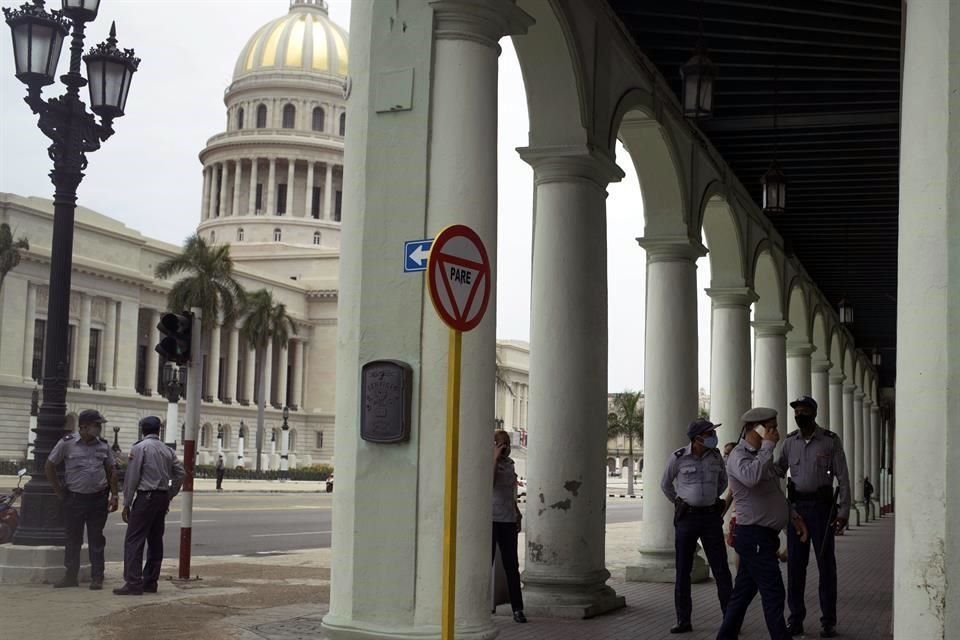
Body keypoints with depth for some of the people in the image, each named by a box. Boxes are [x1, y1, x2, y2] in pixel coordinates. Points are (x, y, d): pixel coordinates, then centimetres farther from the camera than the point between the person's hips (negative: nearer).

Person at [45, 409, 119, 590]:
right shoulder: (67, 443, -6)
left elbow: (111, 471, 11)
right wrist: (59, 491, 0)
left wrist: (114, 495, 4)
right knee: (73, 539, 7)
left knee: (97, 540, 5)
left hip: (98, 499, 2)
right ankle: (71, 576, 18)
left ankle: (97, 578, 11)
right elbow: (49, 466, 1)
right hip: (75, 498, -2)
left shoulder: (104, 445, 5)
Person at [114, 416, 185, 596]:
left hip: (146, 497, -6)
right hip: (162, 497, 6)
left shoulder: (139, 448, -6)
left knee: (134, 540, -6)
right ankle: (150, 582, 15)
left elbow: (132, 478, -9)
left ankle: (133, 582, -12)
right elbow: (180, 473, 10)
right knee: (155, 540, 12)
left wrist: (126, 504, -5)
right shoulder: (167, 450, 11)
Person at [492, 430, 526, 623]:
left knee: (512, 565, 3)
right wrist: (495, 458, -19)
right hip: (489, 519, -5)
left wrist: (517, 513, 21)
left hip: (508, 520, 5)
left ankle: (517, 609, 4)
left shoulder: (509, 464, 14)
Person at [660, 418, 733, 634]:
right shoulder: (678, 457, -8)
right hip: (686, 518, -2)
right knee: (683, 570, 3)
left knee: (721, 568, 0)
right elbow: (665, 484, 8)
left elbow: (723, 481, 20)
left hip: (711, 517, 2)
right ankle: (684, 621, 10)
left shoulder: (715, 456, 1)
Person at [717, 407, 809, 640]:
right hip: (754, 536, -10)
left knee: (743, 592, 12)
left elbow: (775, 492, 30)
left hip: (763, 536, 10)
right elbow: (751, 477, -37)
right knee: (773, 593, -9)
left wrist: (793, 515, 22)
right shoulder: (739, 455, -13)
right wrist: (767, 446, -28)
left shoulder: (759, 455, 18)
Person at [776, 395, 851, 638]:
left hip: (821, 506, -3)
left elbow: (842, 477, -3)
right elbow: (777, 470, 16)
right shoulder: (790, 441, 8)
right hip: (796, 505, 3)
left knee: (826, 563, 1)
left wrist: (844, 510, -9)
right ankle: (795, 619, 11)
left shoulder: (831, 441, -3)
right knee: (795, 564, 4)